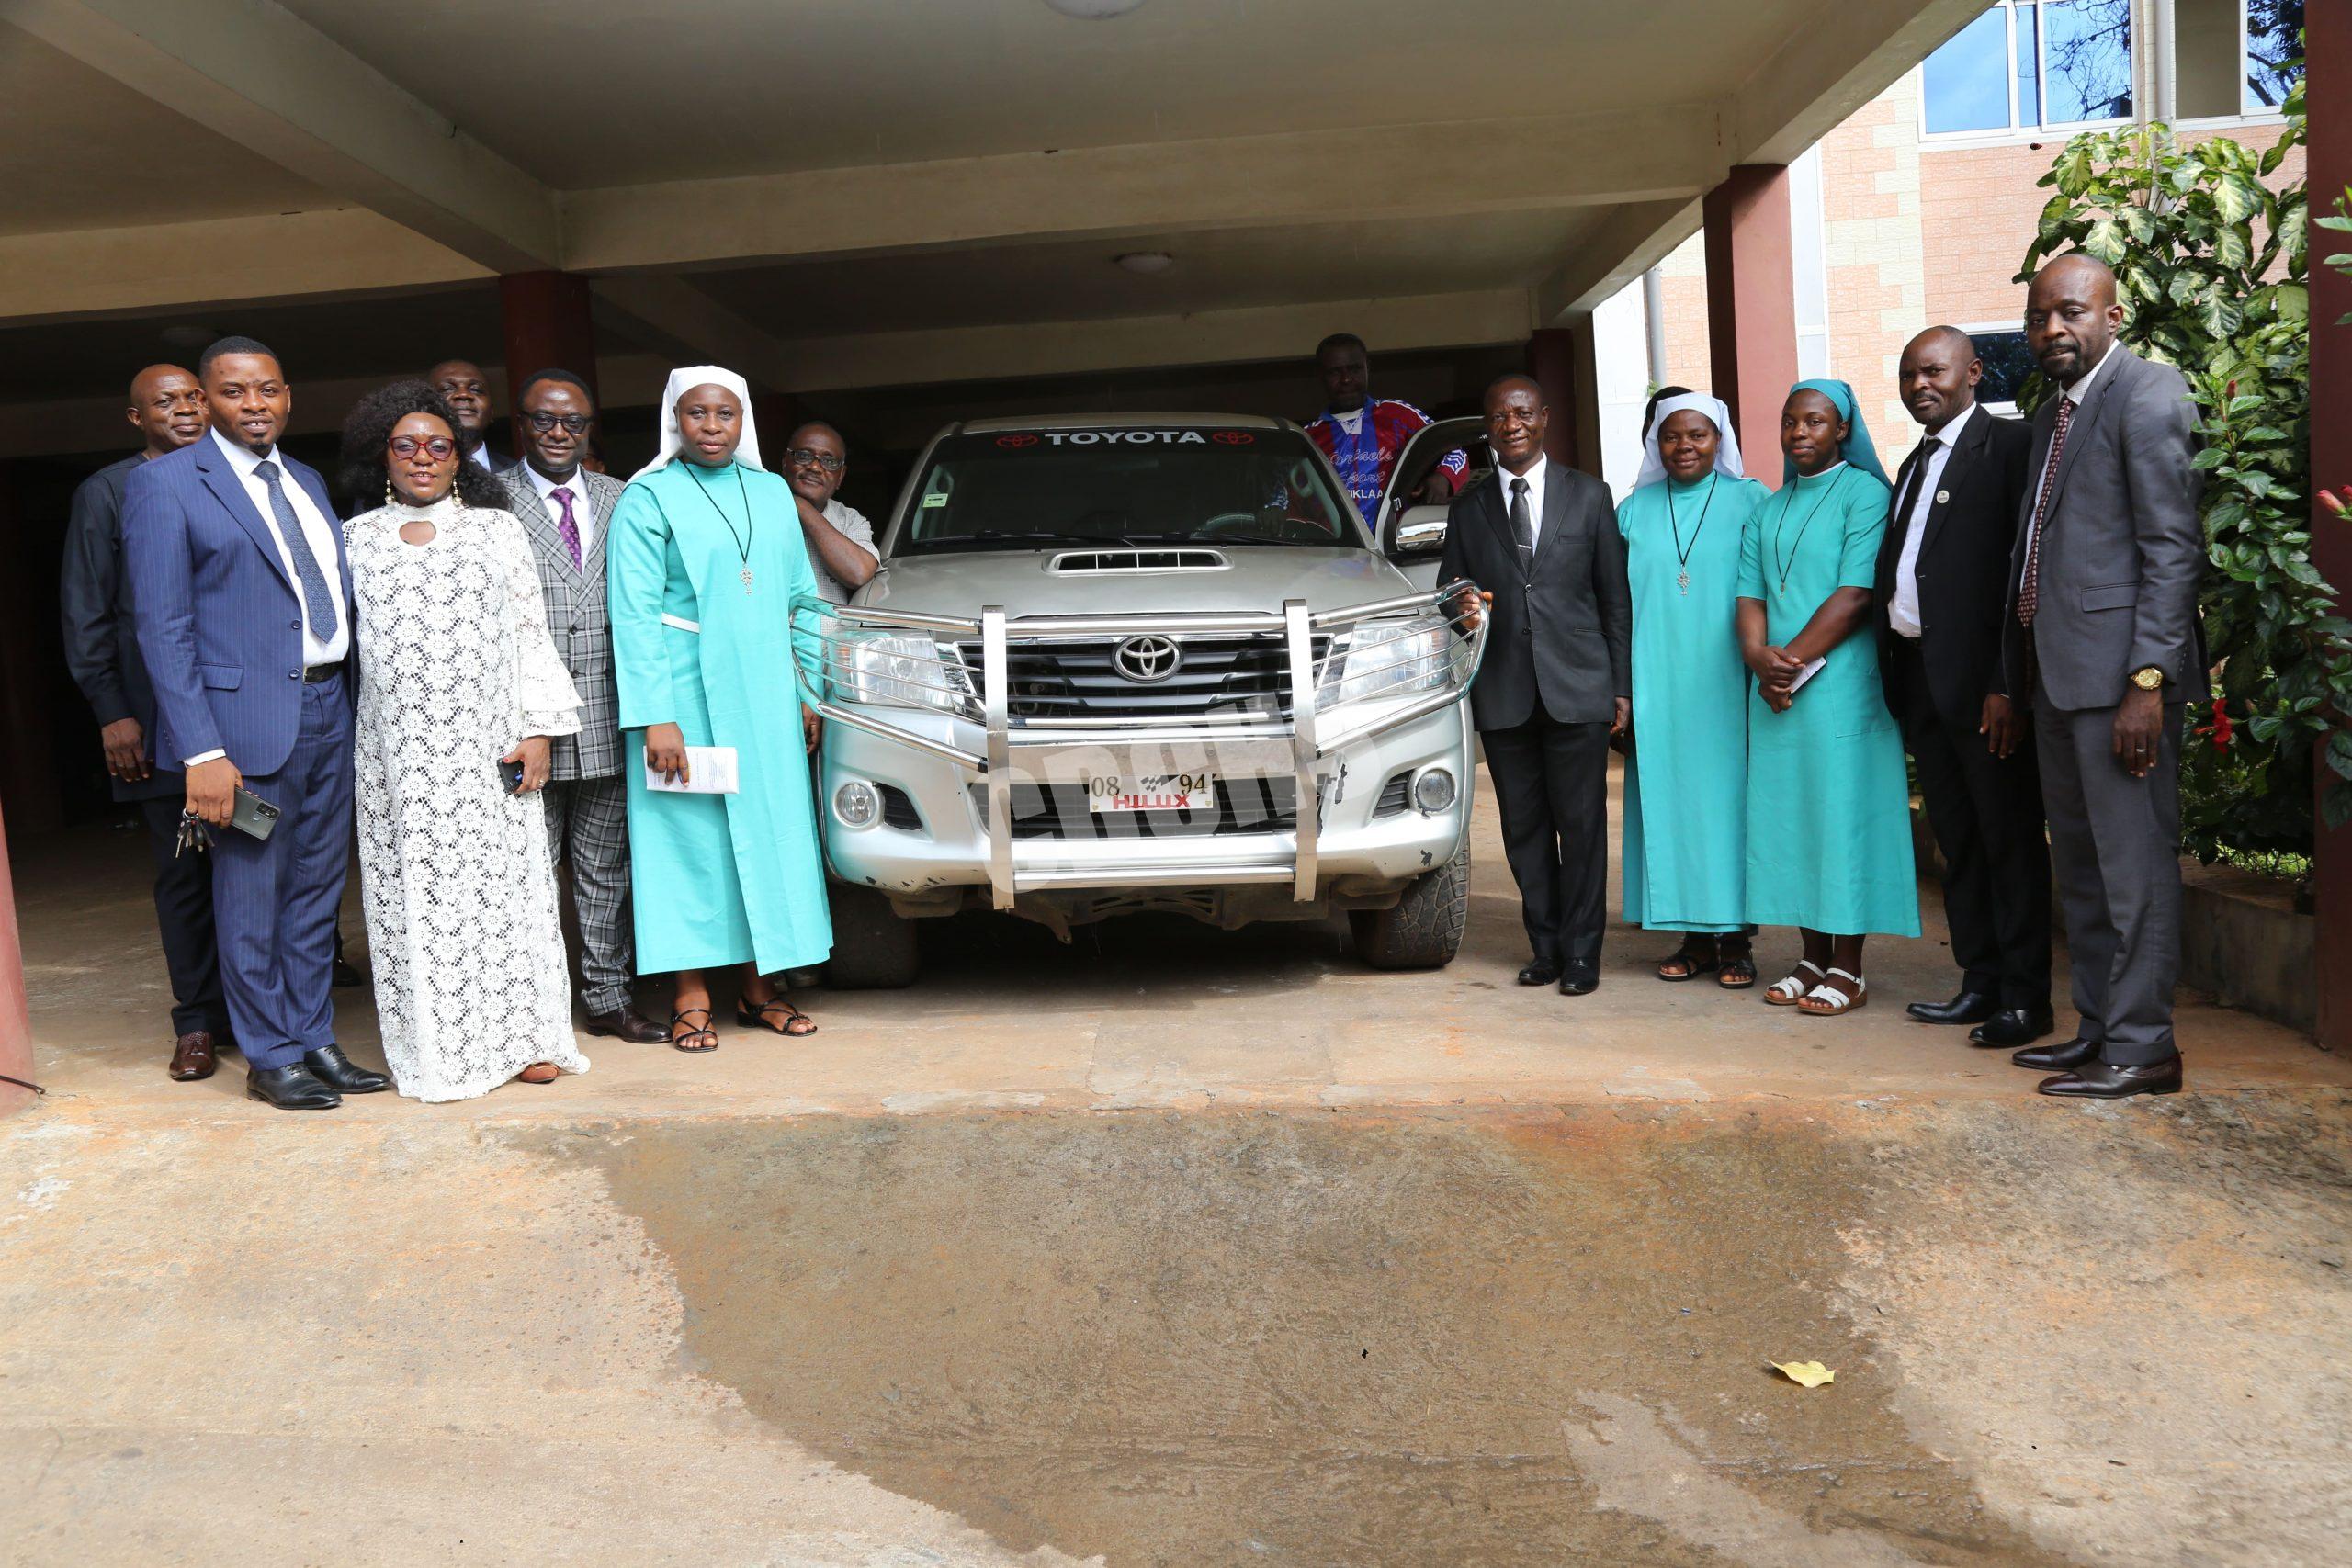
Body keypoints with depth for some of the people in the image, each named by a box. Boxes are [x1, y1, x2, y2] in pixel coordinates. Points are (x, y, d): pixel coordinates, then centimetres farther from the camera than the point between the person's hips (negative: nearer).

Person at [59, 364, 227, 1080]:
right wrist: (112, 713, -4)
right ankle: (198, 1021, 13)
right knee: (183, 873, 4)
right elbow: (85, 613, 3)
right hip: (160, 719, -2)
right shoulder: (105, 493, 6)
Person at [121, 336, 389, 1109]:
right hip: (247, 719, -6)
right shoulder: (164, 483, -5)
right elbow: (162, 626, -10)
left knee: (316, 893, 14)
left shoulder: (307, 482, 15)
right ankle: (271, 1058, 18)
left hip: (329, 710, 6)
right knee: (251, 899, 4)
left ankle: (315, 1040, 26)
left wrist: (349, 697, 5)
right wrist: (202, 752, -17)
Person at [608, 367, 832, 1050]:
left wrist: (812, 691, 10)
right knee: (691, 838, -1)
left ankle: (760, 988, 16)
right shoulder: (648, 498, -3)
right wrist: (655, 717, -16)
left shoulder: (772, 492, 11)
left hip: (764, 694, 5)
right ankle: (692, 997, 8)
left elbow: (802, 598, 15)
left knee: (770, 831, 6)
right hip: (686, 694, -5)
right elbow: (634, 614, -9)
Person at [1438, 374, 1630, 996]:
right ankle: (1545, 945, 18)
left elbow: (1616, 595, 7)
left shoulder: (1589, 495, 8)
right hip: (1503, 692, 2)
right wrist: (1463, 608, -9)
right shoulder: (1467, 508, 11)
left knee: (1582, 823, 0)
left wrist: (1622, 684, 1)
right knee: (1524, 827, 7)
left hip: (1578, 687, -2)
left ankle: (1581, 951, 10)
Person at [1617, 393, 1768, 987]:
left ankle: (1737, 940, 7)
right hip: (1658, 688, 3)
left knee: (1729, 798, -1)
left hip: (1726, 687, -3)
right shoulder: (1635, 509, 11)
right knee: (1670, 799, 3)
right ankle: (1695, 936, 12)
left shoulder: (1748, 500, 3)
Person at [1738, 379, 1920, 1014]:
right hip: (1777, 693, 6)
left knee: (1843, 812, -4)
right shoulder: (1767, 512, 18)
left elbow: (1856, 594, -11)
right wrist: (1760, 658, -9)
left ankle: (1848, 969, 3)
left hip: (1840, 684, -6)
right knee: (1788, 816, 6)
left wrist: (1793, 660, -13)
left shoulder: (1865, 493, -2)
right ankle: (1813, 957, 15)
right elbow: (1749, 597, 10)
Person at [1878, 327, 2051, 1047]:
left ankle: (2025, 996, 7)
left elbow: (2024, 573, -13)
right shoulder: (1915, 464, 20)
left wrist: (2008, 685, -19)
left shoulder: (2008, 446, -6)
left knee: (2009, 839, -1)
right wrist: (1894, 675, 8)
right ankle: (1981, 981, 21)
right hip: (1917, 674, 8)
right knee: (1956, 840, 12)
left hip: (1982, 678, -8)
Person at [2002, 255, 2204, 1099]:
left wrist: (2147, 681, -21)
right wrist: (2018, 677, 15)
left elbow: (2174, 549, -15)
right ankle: (2098, 1028, 26)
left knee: (2134, 859, -3)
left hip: (2119, 668, -9)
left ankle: (2142, 1046, 5)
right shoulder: (2051, 415, 18)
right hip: (2058, 671, 9)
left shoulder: (2146, 394, -8)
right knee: (2078, 862, 15)